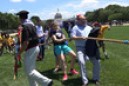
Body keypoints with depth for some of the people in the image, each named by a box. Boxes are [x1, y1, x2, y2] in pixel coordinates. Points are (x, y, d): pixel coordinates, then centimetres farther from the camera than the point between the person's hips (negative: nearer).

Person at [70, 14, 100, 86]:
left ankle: (96, 78, 21)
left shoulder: (89, 28, 18)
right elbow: (72, 37, -6)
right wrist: (81, 38, -19)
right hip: (80, 48, -4)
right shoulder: (76, 27, 5)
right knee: (82, 62, -22)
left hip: (90, 47, 5)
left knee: (97, 61, 0)